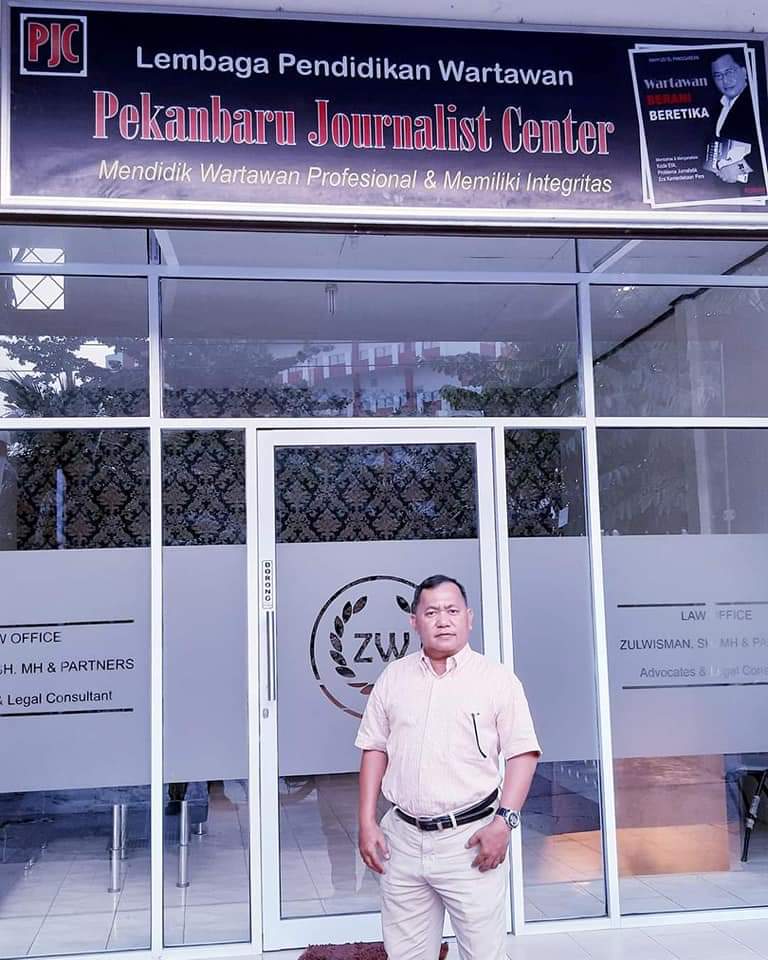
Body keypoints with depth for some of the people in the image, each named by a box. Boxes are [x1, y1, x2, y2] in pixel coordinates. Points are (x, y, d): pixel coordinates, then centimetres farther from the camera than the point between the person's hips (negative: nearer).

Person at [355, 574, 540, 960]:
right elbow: (374, 749, 11)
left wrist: (503, 821, -14)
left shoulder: (498, 679, -3)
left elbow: (522, 753, -3)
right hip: (403, 839, 3)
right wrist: (367, 822, 5)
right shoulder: (392, 678, 7)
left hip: (470, 839, -3)